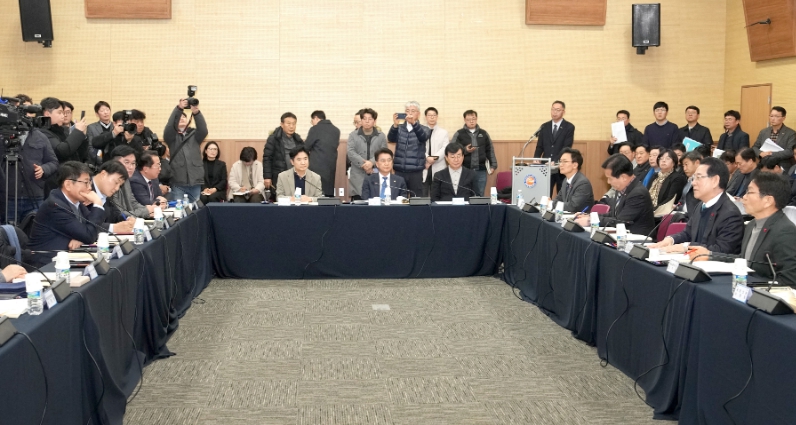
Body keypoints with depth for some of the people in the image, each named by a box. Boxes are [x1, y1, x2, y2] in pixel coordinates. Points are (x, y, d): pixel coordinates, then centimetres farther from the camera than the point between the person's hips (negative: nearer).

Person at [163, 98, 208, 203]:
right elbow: (169, 126, -12)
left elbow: (203, 130, -9)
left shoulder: (194, 135, 11)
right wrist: (178, 108, -25)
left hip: (195, 182, 2)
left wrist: (196, 113, -27)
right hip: (178, 183, -2)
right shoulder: (171, 137, 7)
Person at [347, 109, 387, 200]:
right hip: (358, 177, 0)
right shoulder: (353, 135, 10)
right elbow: (350, 152, -2)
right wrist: (363, 163, -13)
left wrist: (372, 162, -17)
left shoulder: (381, 136, 10)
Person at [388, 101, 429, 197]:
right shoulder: (399, 128, 10)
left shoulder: (423, 129, 5)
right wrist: (395, 125, -30)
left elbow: (423, 137, -18)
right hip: (399, 171, 2)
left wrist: (414, 123, -37)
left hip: (416, 172, -2)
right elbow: (391, 139, -9)